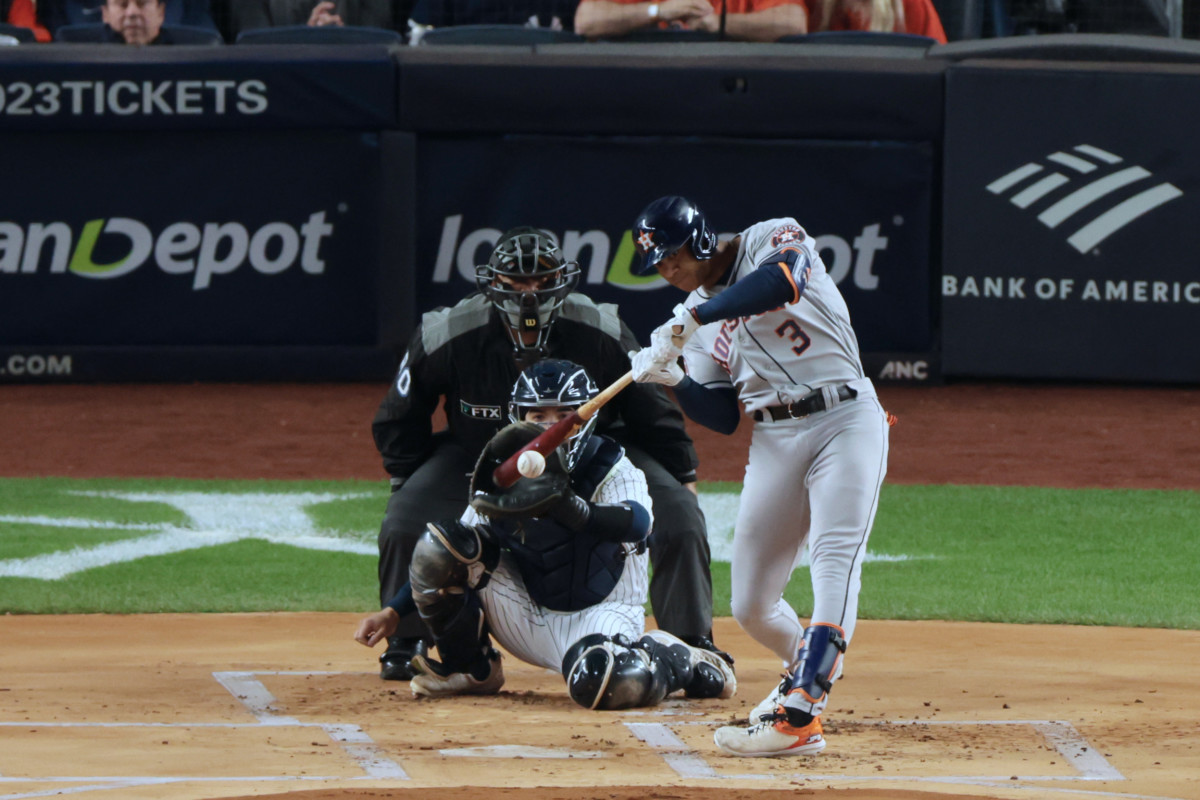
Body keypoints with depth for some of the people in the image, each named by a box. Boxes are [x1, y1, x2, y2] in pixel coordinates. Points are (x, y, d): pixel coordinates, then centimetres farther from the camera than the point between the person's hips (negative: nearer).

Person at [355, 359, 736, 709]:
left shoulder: (614, 471, -13)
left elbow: (637, 524, -37)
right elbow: (447, 562, 6)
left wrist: (569, 509, -53)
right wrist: (393, 611, -5)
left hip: (598, 617, -5)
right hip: (528, 619, 5)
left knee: (598, 683, -40)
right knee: (436, 544, -13)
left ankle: (679, 661, -4)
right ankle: (471, 669, 7)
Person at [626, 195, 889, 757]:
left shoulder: (772, 241, -5)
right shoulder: (693, 318, 12)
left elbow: (781, 282, -30)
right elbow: (723, 416, 9)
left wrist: (692, 319, -28)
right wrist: (673, 379, -9)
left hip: (845, 421, -7)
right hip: (774, 441, 7)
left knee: (834, 564, -24)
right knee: (750, 605, 5)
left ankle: (799, 714, -36)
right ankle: (810, 667, 36)